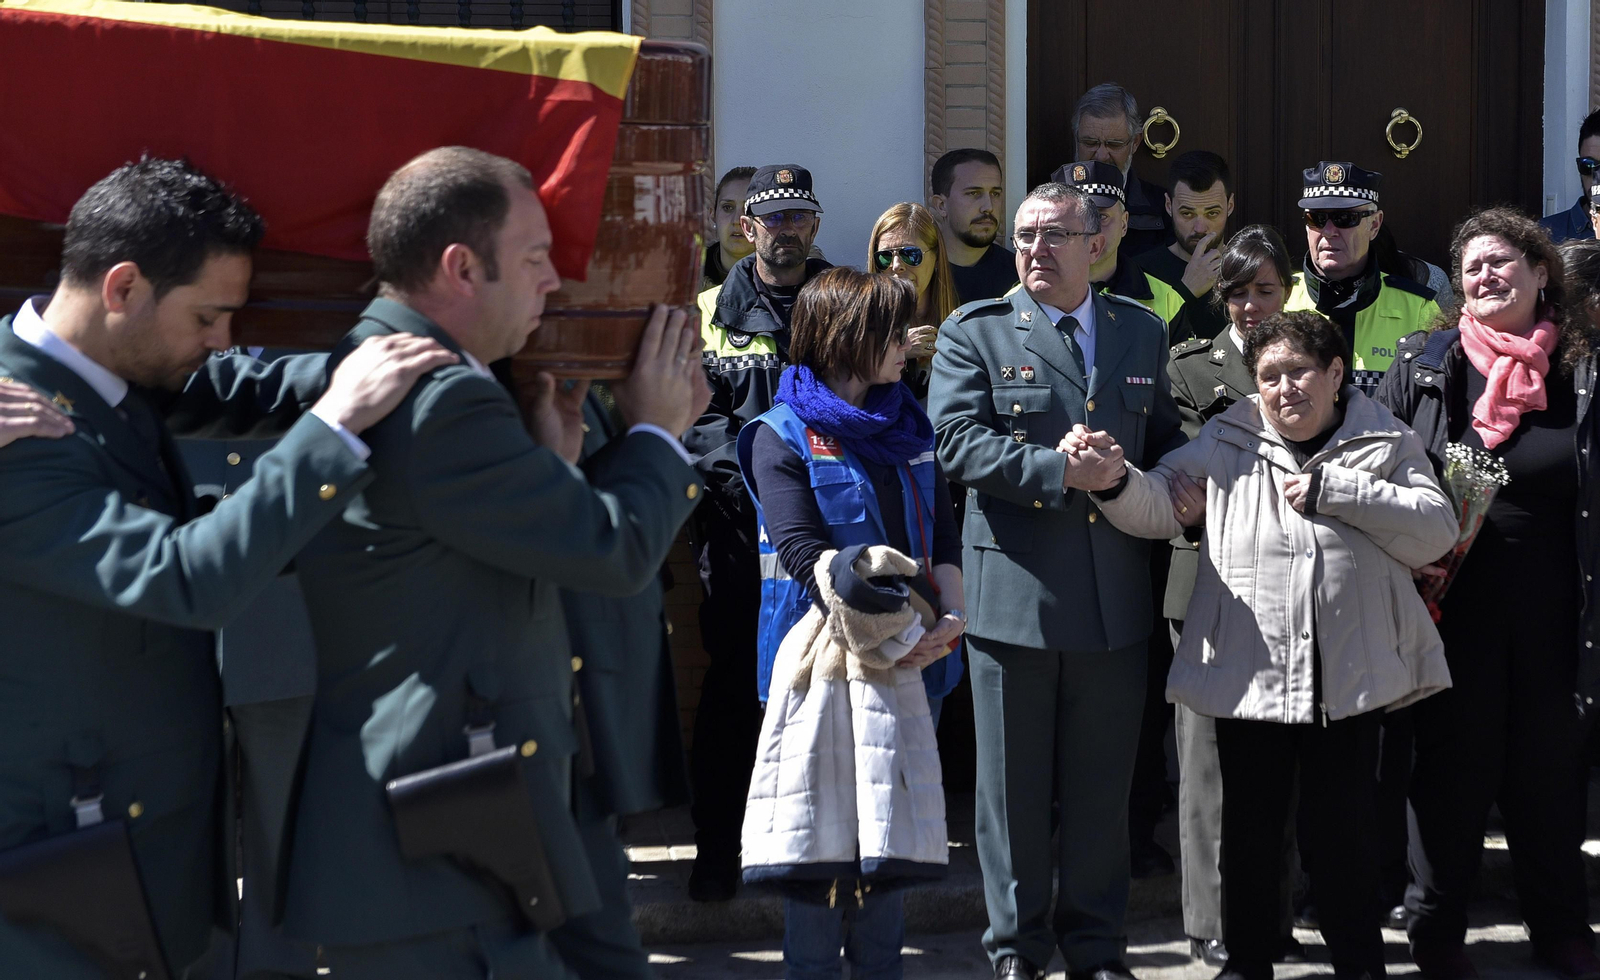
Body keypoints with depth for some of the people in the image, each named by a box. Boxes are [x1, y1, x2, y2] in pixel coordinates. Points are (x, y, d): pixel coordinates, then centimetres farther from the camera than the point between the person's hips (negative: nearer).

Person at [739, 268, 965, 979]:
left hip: (915, 657, 5)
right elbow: (801, 552, -17)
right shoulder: (784, 437, -6)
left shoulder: (909, 426, 12)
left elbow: (943, 534, 7)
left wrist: (953, 614, -12)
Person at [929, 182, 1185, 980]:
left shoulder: (1142, 333, 12)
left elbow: (1164, 437, 20)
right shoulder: (974, 332, 0)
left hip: (1115, 600, 3)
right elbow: (956, 441, -12)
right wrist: (1057, 472, -20)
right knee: (1014, 783, 6)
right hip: (1013, 592, -3)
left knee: (1102, 786, 10)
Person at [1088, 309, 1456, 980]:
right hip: (1249, 671, 1)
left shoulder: (1386, 444, 6)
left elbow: (1435, 532, -5)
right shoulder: (1230, 444, 9)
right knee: (1250, 824, 9)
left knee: (1345, 825, 8)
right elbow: (1159, 507, 4)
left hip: (1348, 674, -1)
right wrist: (1115, 478, -18)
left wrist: (1334, 490, -10)